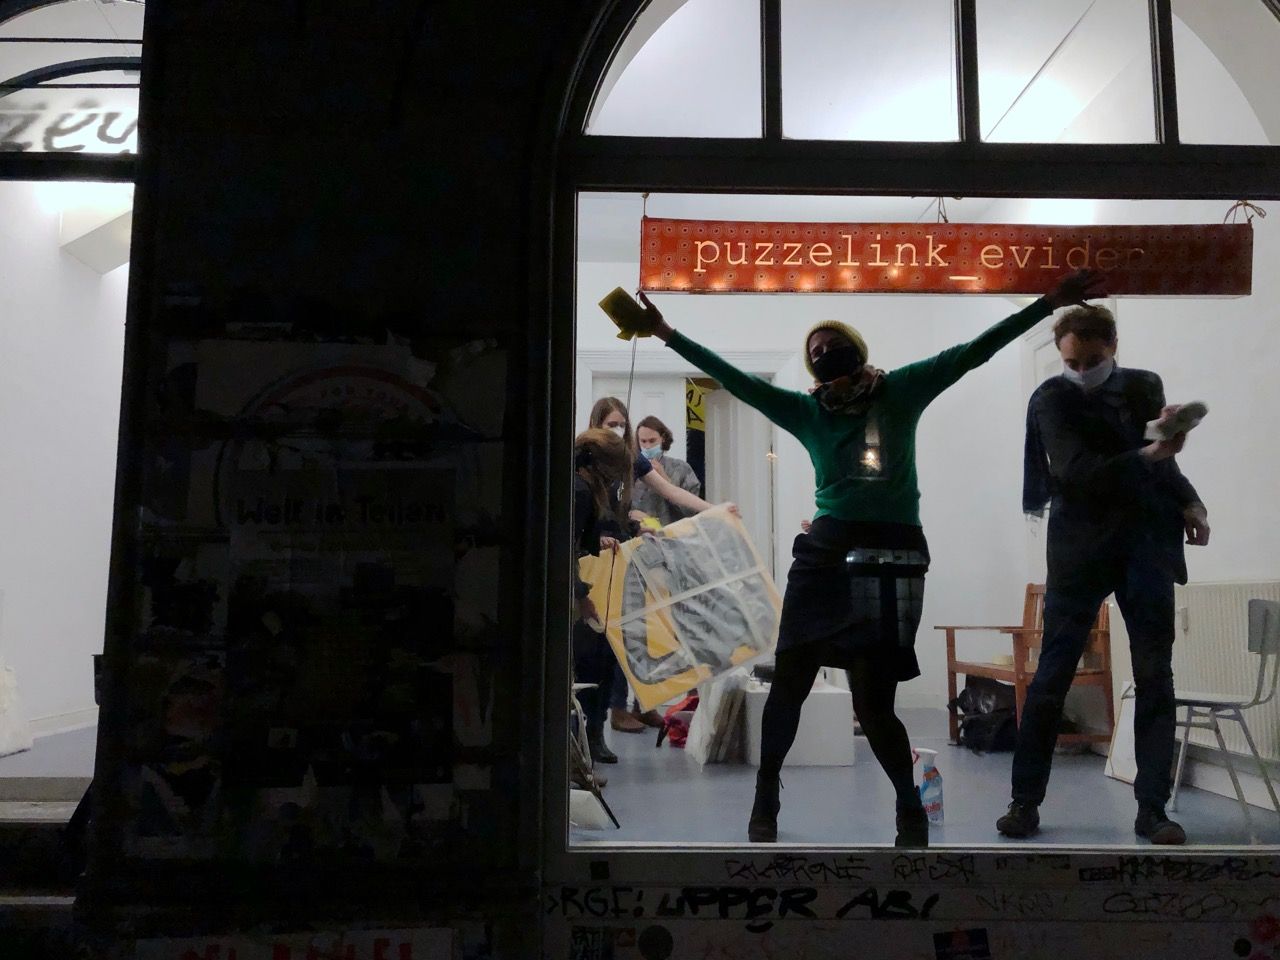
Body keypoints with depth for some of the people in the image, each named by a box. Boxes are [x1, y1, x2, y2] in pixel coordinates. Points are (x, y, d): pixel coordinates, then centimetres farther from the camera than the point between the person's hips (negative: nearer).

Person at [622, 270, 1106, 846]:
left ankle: (910, 807, 23)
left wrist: (1050, 302, 4)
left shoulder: (901, 391, 8)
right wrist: (667, 333, 6)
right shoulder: (806, 411, 10)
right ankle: (765, 799, 22)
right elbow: (734, 379, 8)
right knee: (789, 682, 1)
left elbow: (974, 351, 6)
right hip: (824, 555, 2)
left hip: (892, 562, -2)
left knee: (873, 703, -2)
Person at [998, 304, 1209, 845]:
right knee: (1051, 677, -3)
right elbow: (1075, 471, -20)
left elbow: (1161, 460, 18)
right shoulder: (1052, 399, -7)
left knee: (1155, 678, 2)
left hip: (1146, 543, 4)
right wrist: (1148, 454, -31)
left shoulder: (1144, 387, 6)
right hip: (1080, 548, -4)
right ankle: (1025, 802, 7)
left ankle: (1152, 809, 11)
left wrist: (1189, 501, 2)